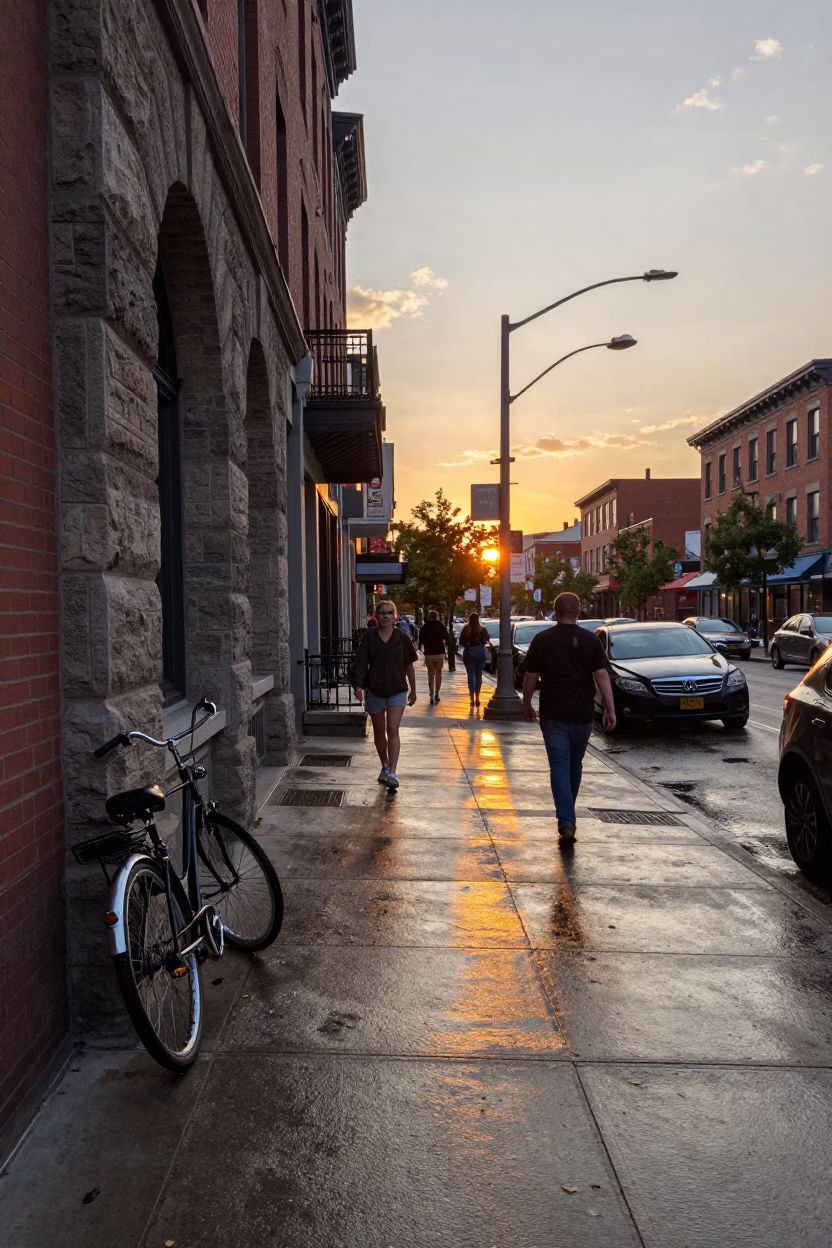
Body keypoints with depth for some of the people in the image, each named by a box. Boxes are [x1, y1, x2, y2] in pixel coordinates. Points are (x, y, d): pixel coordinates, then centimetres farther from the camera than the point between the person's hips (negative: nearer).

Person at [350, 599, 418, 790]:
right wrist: (357, 685, -21)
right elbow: (360, 662, -7)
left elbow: (409, 665, 6)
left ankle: (392, 773, -16)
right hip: (374, 691, 2)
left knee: (392, 731, -14)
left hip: (397, 691, -2)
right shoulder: (369, 637, -3)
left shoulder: (402, 637, -2)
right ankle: (385, 767, 34)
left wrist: (413, 690, 11)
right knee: (379, 732, 15)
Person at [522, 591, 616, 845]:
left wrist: (527, 704, 14)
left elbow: (530, 676, 1)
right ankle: (567, 814, 34)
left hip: (553, 714, -2)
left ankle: (566, 822, -16)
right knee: (575, 765, 19)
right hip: (583, 714, 2)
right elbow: (602, 675, -6)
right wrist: (610, 708, -3)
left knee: (559, 767, -2)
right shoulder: (591, 640, 0)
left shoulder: (542, 640, -2)